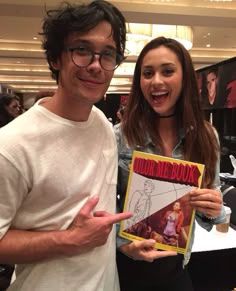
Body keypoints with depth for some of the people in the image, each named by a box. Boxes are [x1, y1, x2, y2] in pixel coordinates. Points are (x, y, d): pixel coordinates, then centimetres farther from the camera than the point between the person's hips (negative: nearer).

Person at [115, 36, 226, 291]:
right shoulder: (118, 137, -16)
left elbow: (208, 215, 2)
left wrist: (212, 211, -19)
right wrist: (122, 243, -22)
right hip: (126, 264, -2)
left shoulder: (206, 137, -7)